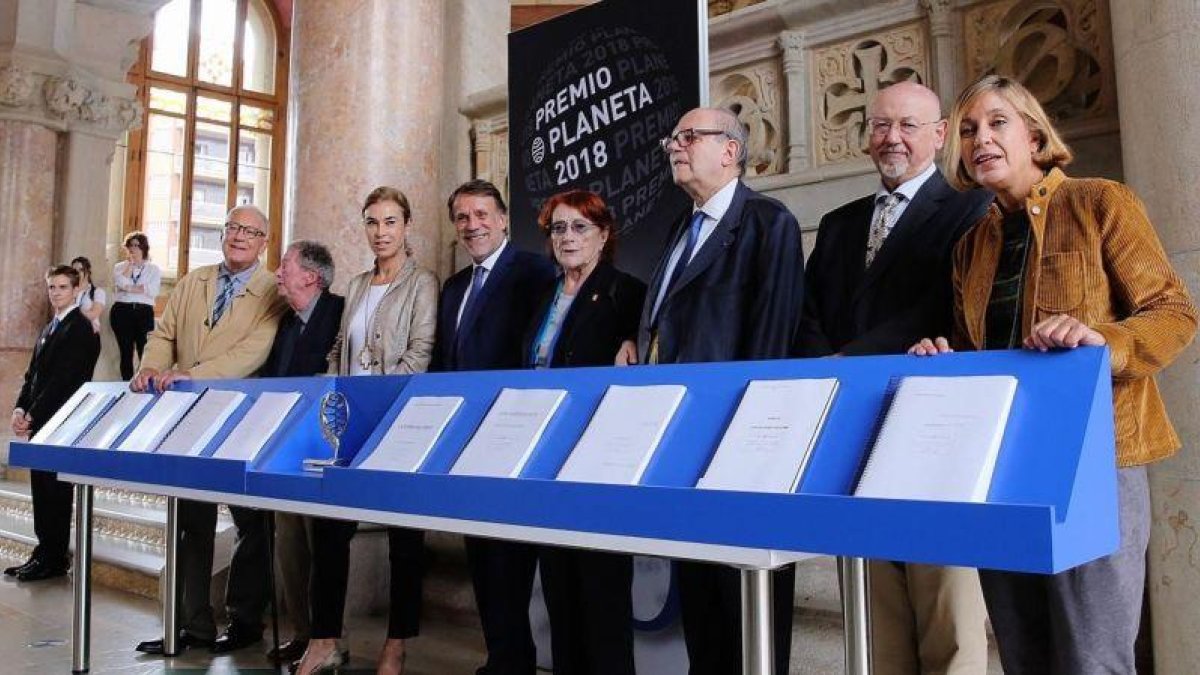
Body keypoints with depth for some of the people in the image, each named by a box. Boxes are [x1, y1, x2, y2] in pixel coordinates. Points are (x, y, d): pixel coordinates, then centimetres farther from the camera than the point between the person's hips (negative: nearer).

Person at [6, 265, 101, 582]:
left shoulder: (81, 329, -12)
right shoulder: (50, 329, 16)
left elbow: (63, 379, -18)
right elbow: (33, 374, 14)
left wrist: (33, 415, -16)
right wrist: (21, 408, 0)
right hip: (41, 422, 8)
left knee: (55, 490, 0)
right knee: (42, 488, 13)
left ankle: (54, 559, 10)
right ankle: (45, 553, 22)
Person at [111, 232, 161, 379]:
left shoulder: (154, 269, 9)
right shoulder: (120, 266, 13)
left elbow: (152, 291, -6)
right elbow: (122, 284, -9)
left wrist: (129, 288, -6)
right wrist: (130, 264, -3)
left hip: (144, 312, -1)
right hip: (122, 311, 1)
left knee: (145, 352, -8)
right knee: (126, 352, 4)